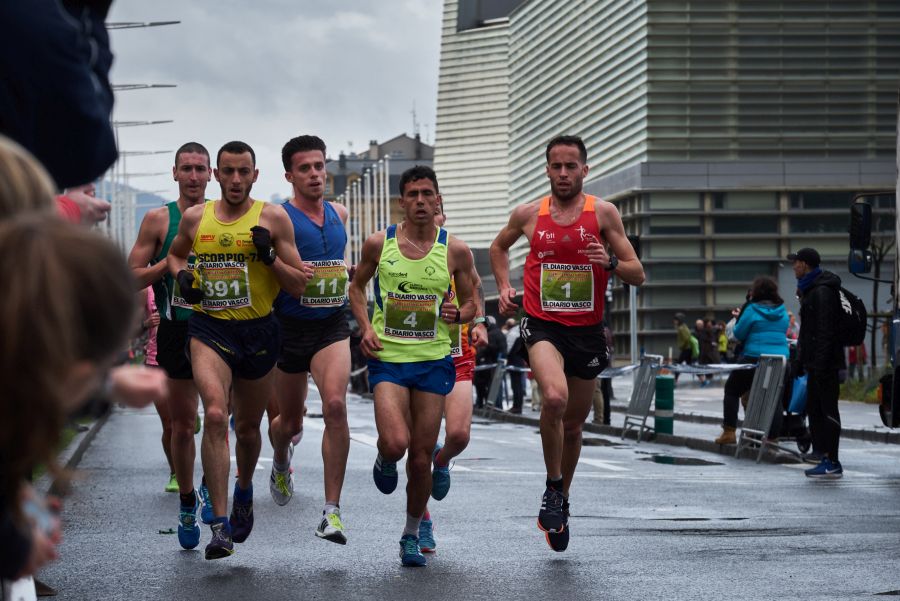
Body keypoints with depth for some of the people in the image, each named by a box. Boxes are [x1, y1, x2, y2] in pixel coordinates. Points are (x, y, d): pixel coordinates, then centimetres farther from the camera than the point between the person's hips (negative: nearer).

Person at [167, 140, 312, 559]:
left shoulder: (273, 217, -3)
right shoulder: (195, 217, 4)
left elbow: (298, 286, -2)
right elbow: (174, 254, 26)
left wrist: (270, 257, -18)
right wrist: (181, 275, 4)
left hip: (258, 331, 1)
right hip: (209, 328, 0)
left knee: (248, 426, 15)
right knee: (215, 415, -23)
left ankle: (244, 489, 49)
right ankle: (219, 526, -22)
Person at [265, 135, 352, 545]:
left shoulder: (339, 214, 8)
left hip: (332, 326, 2)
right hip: (289, 328, -2)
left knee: (335, 406, -21)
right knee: (289, 423, 13)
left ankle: (331, 512, -21)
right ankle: (281, 463, 52)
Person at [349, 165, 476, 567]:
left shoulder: (455, 251, 0)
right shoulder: (378, 244, -1)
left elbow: (471, 304, 10)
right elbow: (356, 287, 15)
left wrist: (457, 315, -14)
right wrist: (366, 328, -1)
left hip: (433, 360, 1)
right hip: (387, 357, -1)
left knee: (421, 459, 4)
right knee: (395, 443, -22)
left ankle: (412, 535, 24)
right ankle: (385, 460, 16)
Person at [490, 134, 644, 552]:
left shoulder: (603, 213, -1)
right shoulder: (528, 215, 2)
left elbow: (638, 275, -1)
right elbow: (499, 247, 24)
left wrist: (611, 263, -21)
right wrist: (504, 287, 9)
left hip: (587, 330, 2)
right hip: (542, 325, -2)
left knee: (573, 425, 13)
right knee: (554, 397, -30)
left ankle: (562, 501, 36)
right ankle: (553, 487, -10)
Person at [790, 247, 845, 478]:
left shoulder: (823, 292, -15)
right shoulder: (810, 290, 19)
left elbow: (825, 330, -22)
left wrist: (821, 363, -25)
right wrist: (801, 361, 23)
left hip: (825, 363, -11)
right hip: (815, 363, 11)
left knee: (827, 411, -9)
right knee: (814, 410, 13)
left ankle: (833, 463, -8)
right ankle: (825, 458, 17)